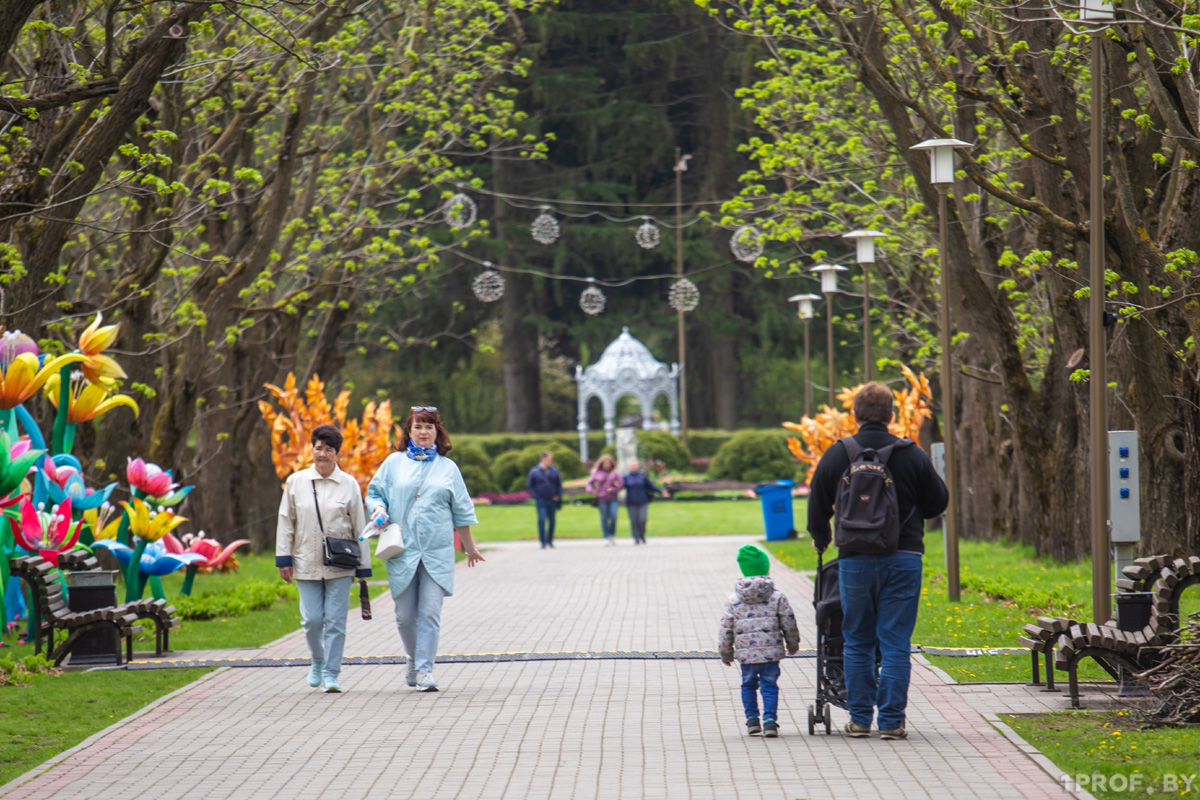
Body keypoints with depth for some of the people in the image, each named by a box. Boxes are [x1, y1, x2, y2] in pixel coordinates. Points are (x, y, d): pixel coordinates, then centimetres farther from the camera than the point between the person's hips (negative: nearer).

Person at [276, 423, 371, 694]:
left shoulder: (349, 485, 2)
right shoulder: (296, 482, 4)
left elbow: (359, 527, 5)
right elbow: (286, 522, 9)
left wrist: (363, 566, 5)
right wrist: (284, 559, 3)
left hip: (340, 566, -1)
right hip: (306, 564, 1)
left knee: (335, 620, -4)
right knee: (312, 619, -1)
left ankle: (331, 674, 3)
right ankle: (317, 662, 26)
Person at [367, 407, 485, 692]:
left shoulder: (448, 468, 11)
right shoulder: (393, 463, 9)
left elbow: (461, 512, 16)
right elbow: (374, 493, 13)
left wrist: (470, 548, 19)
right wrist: (378, 509, -10)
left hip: (437, 552, 0)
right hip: (402, 550, 0)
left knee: (430, 612, -9)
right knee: (405, 615, 4)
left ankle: (425, 669, -6)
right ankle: (414, 659, 28)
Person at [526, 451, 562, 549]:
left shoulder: (554, 472, 5)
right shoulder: (534, 472, -3)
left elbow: (559, 485, 14)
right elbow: (529, 486, 3)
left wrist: (558, 496, 1)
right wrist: (536, 497, -6)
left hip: (552, 500, 3)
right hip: (541, 501, -3)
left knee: (552, 521, 9)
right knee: (542, 520, -14)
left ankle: (550, 541, 22)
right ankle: (543, 542, -10)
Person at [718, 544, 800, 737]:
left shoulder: (733, 600, 1)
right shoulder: (777, 597, 0)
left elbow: (726, 629, 2)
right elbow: (789, 623, 4)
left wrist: (726, 653, 13)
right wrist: (792, 645, 20)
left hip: (746, 654, 1)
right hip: (771, 651, -1)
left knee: (748, 685, 16)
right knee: (769, 685, 5)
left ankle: (752, 719, 13)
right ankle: (770, 720, -4)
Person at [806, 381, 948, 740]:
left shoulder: (835, 455, 0)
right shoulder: (912, 456, -3)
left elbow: (818, 509, 8)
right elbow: (938, 503, 7)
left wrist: (820, 540, 28)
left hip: (855, 560, 1)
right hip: (903, 559, -1)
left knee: (857, 643, 11)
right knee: (895, 643, 2)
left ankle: (860, 718, 13)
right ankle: (892, 721, 1)